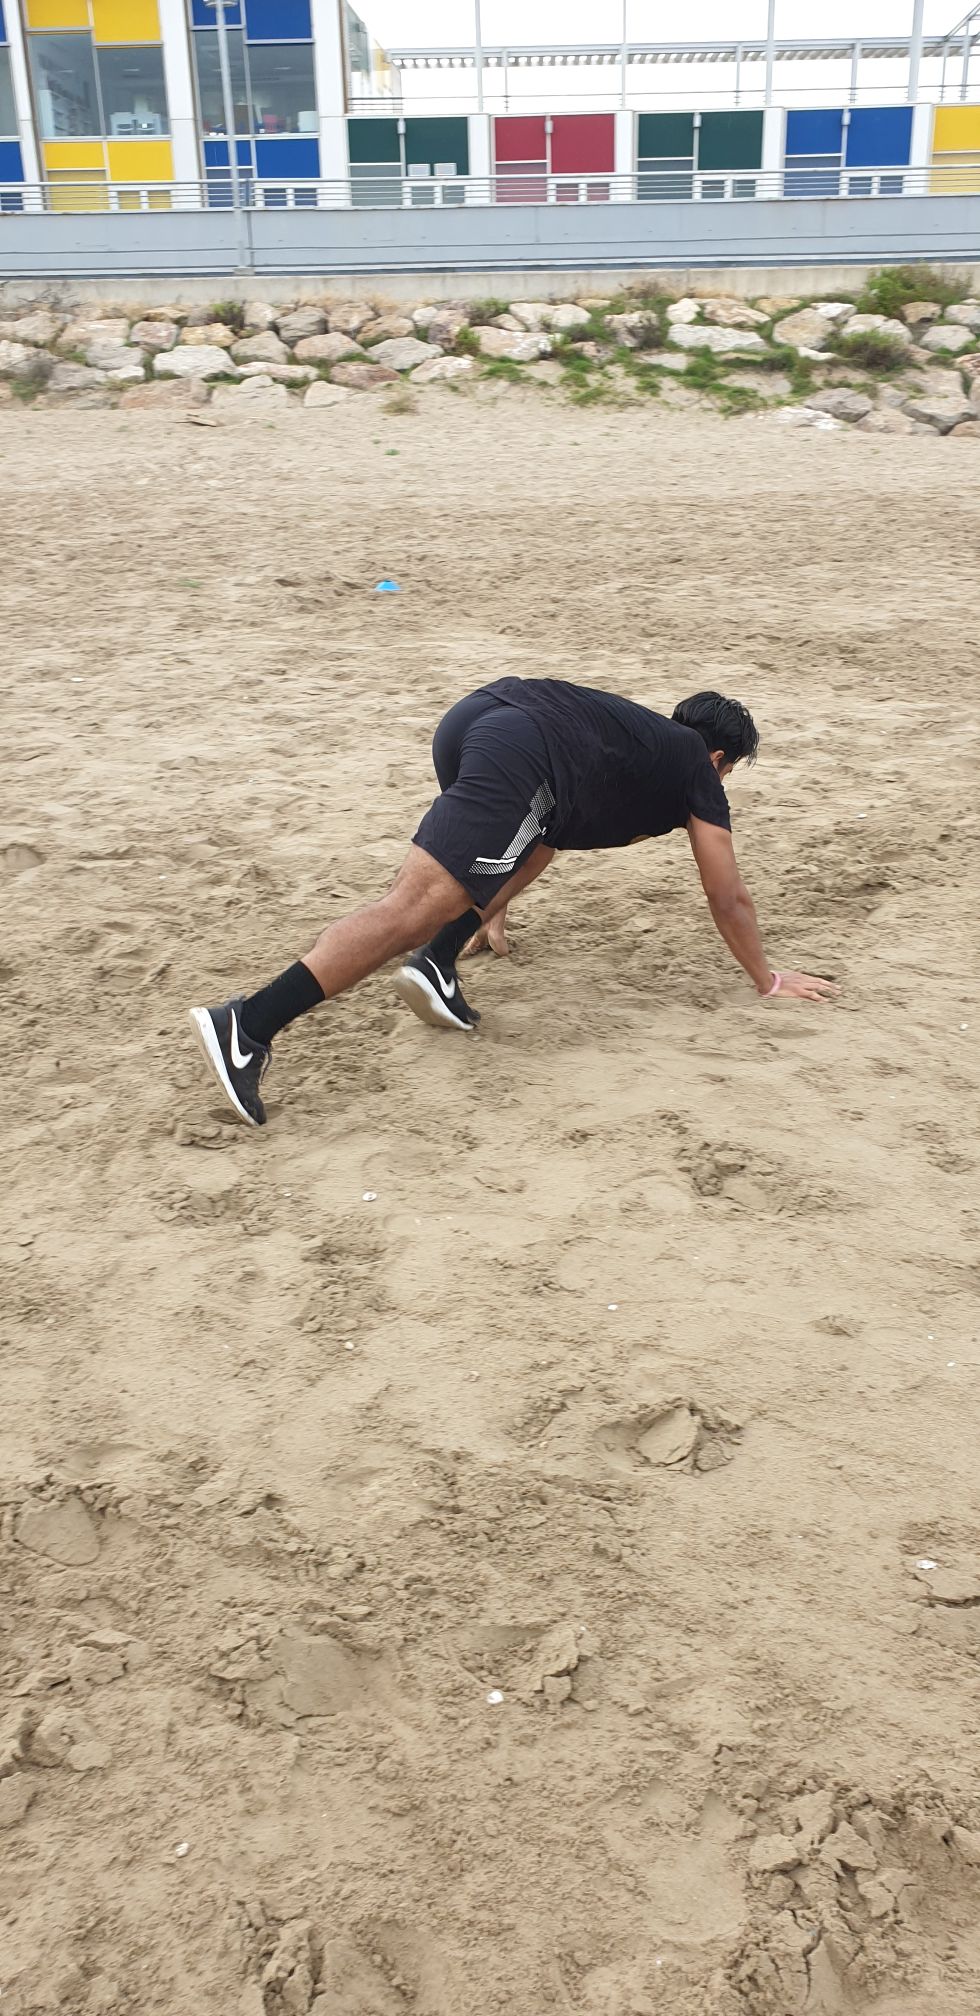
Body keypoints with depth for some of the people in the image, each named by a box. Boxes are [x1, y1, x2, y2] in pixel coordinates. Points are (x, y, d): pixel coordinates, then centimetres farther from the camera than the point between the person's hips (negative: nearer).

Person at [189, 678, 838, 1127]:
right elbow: (729, 898, 27)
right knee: (416, 908, -17)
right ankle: (248, 1027, -29)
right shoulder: (696, 770, 25)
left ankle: (437, 964, 13)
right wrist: (768, 979, 41)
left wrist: (492, 915, 62)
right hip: (521, 755, -8)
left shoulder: (644, 732, 41)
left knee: (533, 845, 34)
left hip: (472, 714, 8)